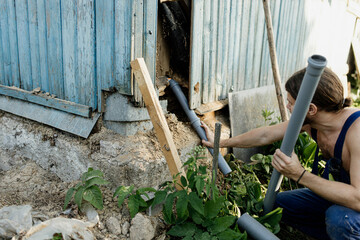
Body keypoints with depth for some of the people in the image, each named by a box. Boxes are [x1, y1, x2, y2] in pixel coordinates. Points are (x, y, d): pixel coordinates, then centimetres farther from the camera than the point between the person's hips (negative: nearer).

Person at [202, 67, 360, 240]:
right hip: (339, 193, 7)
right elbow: (265, 135, 1)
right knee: (277, 203, 6)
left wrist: (299, 175, -40)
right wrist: (220, 143, 8)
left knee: (340, 217, -37)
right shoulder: (306, 121, -12)